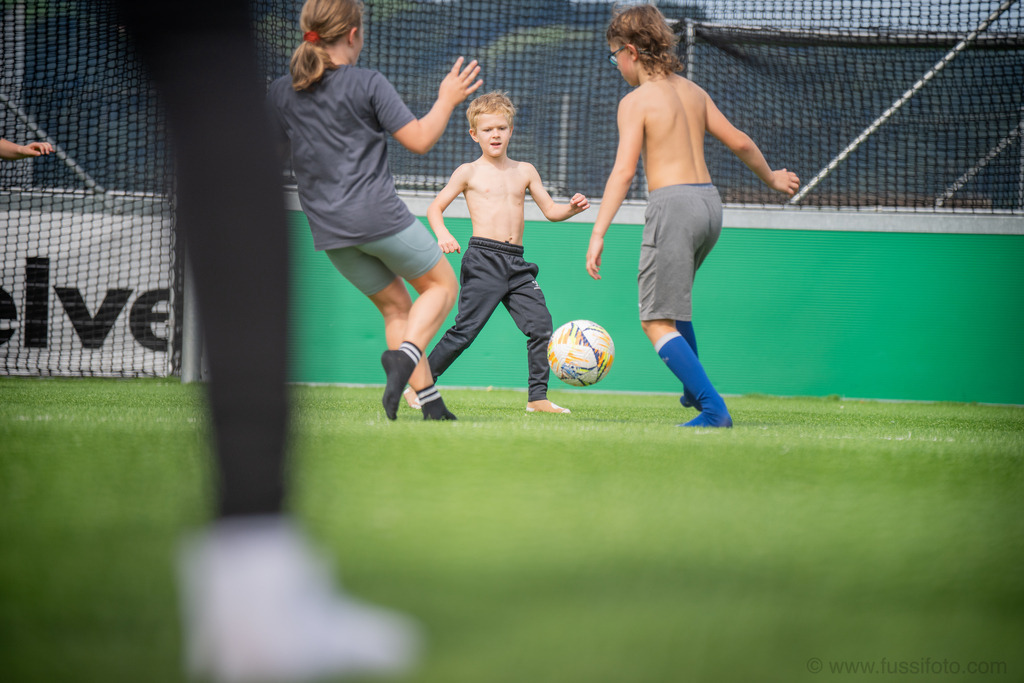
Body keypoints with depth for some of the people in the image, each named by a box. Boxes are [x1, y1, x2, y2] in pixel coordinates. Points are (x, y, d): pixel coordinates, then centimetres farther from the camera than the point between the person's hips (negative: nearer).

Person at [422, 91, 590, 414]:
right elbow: (435, 208, 6)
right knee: (466, 328, -9)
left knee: (540, 324, -7)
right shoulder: (469, 173, 5)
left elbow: (550, 210, 19)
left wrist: (571, 208, -2)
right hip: (483, 258, -4)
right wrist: (443, 235, -12)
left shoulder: (525, 171, 16)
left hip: (516, 265, 4)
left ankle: (537, 397, -1)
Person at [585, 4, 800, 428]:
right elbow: (739, 142, 17)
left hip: (673, 205, -8)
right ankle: (695, 388, 32)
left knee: (657, 323, -4)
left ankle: (713, 408, -16)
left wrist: (598, 234, -20)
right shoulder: (692, 91, 12)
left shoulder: (636, 101, -8)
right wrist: (771, 177, 36)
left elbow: (623, 171, -17)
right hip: (709, 202, 8)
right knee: (673, 298, 32)